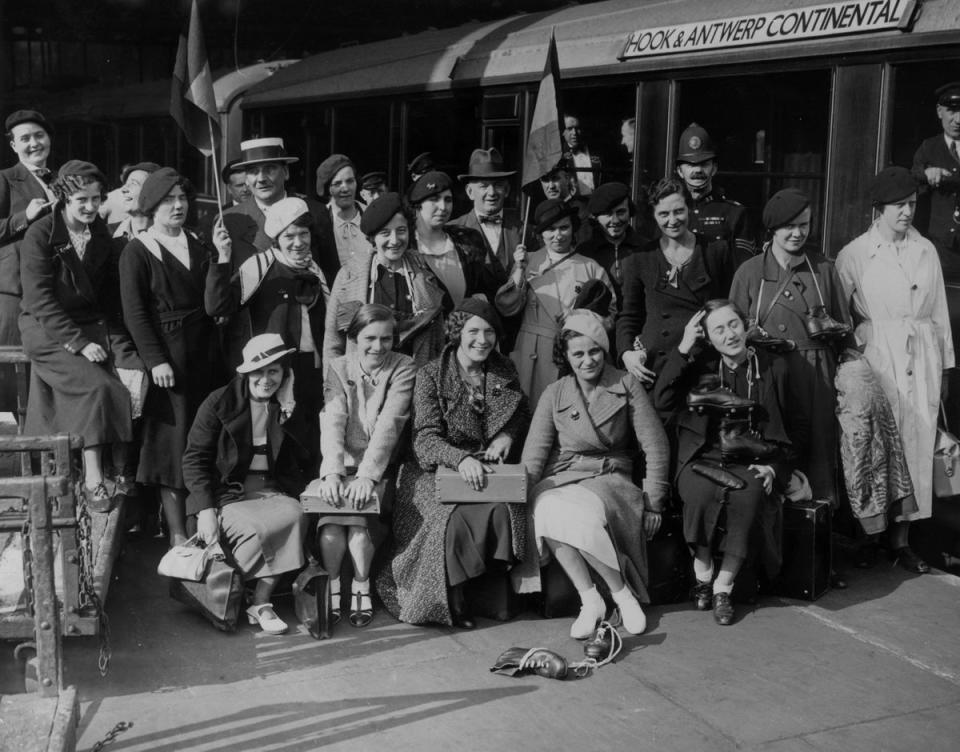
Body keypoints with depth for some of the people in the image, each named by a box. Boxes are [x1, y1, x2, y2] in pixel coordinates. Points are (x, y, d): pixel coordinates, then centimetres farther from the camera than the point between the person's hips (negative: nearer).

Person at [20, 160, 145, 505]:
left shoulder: (100, 234, 7)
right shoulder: (40, 235, -9)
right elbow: (40, 301, -14)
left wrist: (116, 340, -3)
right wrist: (79, 343, -21)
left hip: (94, 325, 5)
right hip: (48, 331, -5)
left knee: (135, 377, -21)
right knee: (97, 386, -27)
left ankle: (123, 470, -17)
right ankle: (93, 478, -21)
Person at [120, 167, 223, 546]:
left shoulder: (197, 244, 12)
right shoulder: (137, 251, -2)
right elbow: (134, 311, -8)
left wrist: (221, 255, -9)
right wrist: (156, 360, -16)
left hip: (201, 353, 5)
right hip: (165, 353, -5)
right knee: (172, 435, -3)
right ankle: (178, 535, 2)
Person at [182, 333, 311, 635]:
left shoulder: (293, 406, 10)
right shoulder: (220, 402, 0)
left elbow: (307, 461, 3)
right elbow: (195, 457, -1)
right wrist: (205, 509, -12)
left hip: (274, 490, 3)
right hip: (228, 491, -3)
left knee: (294, 516, -30)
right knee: (256, 529, -32)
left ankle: (261, 602, -18)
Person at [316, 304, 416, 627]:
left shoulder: (403, 368, -3)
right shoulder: (338, 368, 3)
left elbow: (389, 424, -16)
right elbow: (333, 422, -11)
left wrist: (367, 475, -29)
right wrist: (332, 472, -27)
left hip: (380, 470, -1)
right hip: (343, 464, 1)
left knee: (360, 516, -27)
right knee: (331, 531, -24)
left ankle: (361, 586, -5)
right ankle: (331, 586, -1)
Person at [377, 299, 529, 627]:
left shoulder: (504, 370, 9)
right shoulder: (431, 376, -4)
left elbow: (523, 414, 22)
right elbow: (425, 438, -12)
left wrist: (508, 434, -2)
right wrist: (461, 459, -31)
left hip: (491, 470, 3)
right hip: (439, 470, -3)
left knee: (503, 510, -29)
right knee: (455, 517, -31)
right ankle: (450, 600, -11)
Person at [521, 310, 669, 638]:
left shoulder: (626, 386, 5)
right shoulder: (554, 394, 10)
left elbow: (655, 446, 4)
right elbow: (535, 451, 2)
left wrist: (653, 503, -2)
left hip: (609, 478, -1)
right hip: (560, 480, 2)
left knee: (588, 514, -37)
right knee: (548, 515, -35)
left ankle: (623, 592, -13)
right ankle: (590, 601, -21)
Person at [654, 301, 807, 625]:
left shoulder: (774, 367, 8)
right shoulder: (700, 365, 8)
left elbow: (798, 427, 13)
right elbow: (661, 402, -7)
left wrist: (775, 467, -1)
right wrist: (683, 349, -9)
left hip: (754, 462, 0)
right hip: (705, 458, 0)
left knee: (749, 496, -32)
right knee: (702, 492, -32)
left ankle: (723, 587, -16)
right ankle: (702, 574, -10)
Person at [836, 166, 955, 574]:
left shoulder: (926, 250, 10)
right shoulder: (854, 254, -1)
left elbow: (939, 311, 14)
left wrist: (944, 368, 13)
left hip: (921, 359, 4)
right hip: (877, 357, -4)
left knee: (917, 445, 3)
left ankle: (901, 540, 11)